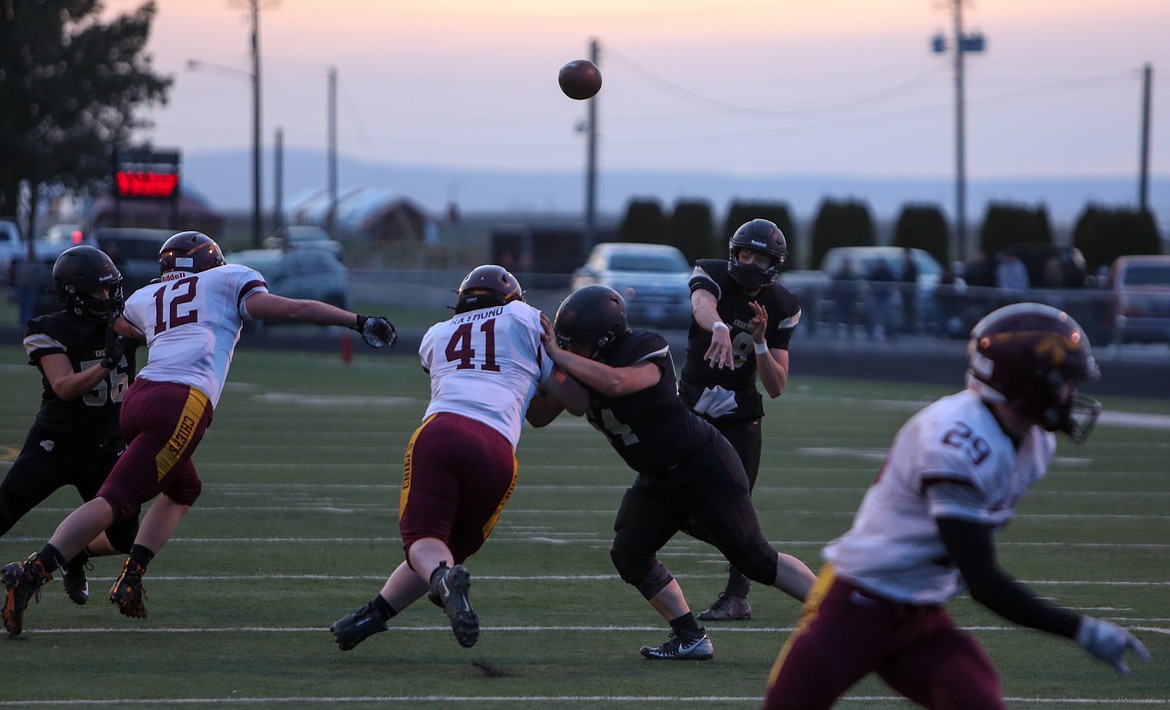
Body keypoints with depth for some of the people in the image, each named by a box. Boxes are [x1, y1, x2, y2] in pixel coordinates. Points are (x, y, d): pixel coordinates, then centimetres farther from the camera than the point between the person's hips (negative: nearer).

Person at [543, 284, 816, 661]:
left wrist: (559, 356, -39)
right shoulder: (588, 367, -4)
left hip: (706, 470, -8)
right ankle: (691, 639, 5)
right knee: (629, 554, -4)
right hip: (659, 481, 8)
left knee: (754, 559, -5)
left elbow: (615, 383, -47)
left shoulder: (646, 351, -28)